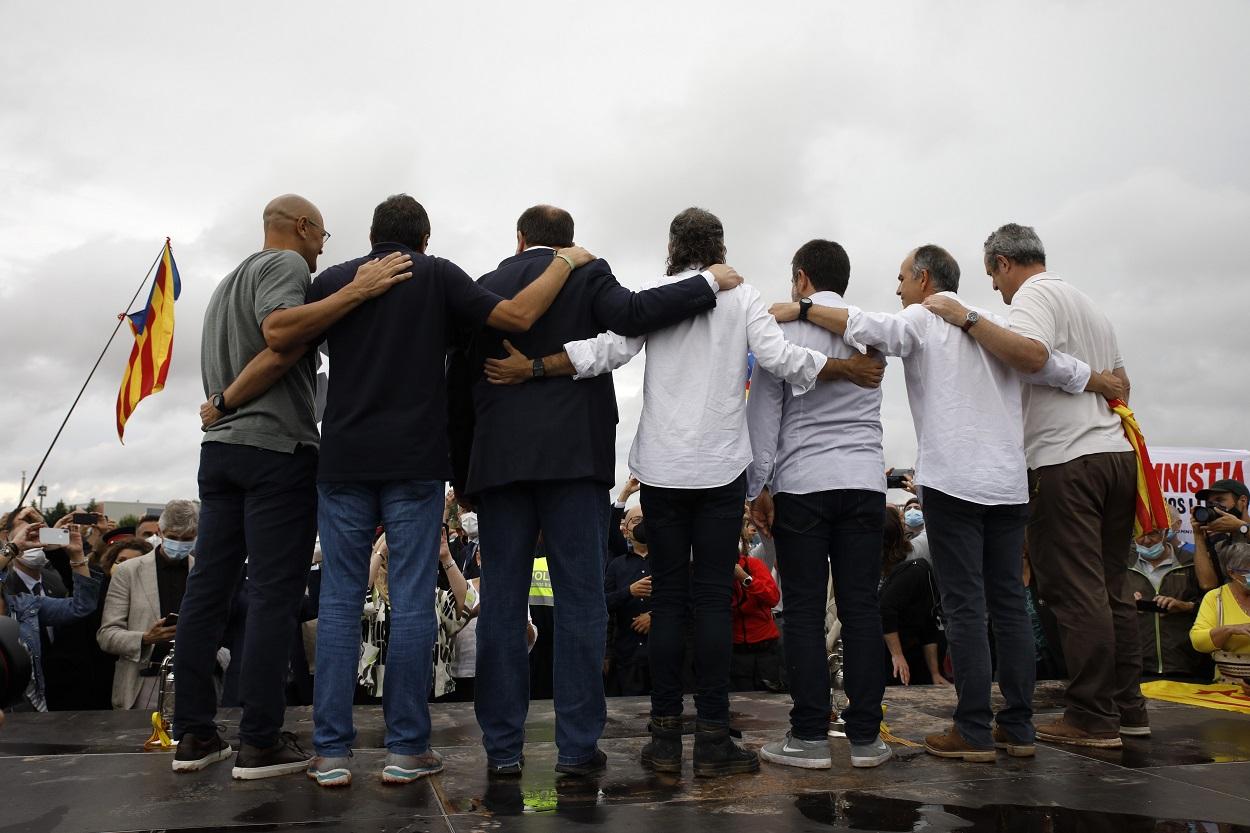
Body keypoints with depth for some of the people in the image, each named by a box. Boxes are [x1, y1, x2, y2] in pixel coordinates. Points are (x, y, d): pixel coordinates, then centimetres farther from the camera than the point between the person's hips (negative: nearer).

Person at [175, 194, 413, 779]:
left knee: (208, 588, 8)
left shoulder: (230, 281, 24)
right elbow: (280, 336, -23)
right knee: (275, 593, -6)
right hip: (276, 446, -9)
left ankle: (193, 734, 14)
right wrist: (355, 292, -21)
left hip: (220, 446, 9)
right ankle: (260, 742, -2)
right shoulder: (286, 263, -3)